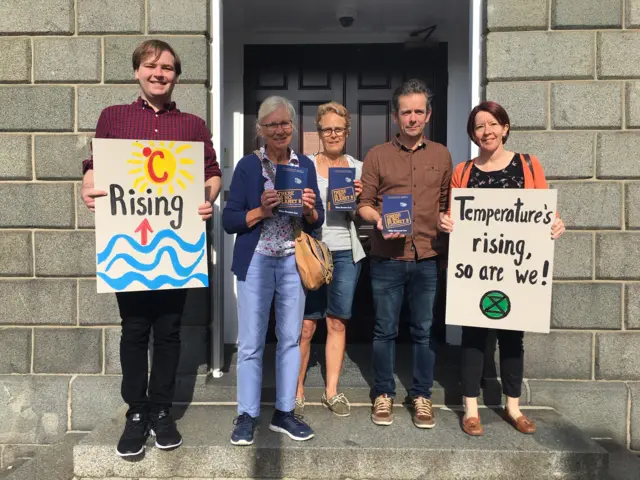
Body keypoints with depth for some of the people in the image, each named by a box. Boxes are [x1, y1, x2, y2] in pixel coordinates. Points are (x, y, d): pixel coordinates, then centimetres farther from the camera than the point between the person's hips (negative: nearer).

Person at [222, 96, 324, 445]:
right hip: (256, 263, -3)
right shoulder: (248, 165, -2)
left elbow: (318, 221, 9)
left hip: (294, 263, 3)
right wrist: (261, 210, -18)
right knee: (251, 342, 3)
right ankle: (247, 415, 18)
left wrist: (309, 208, -12)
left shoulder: (305, 165, 7)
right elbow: (229, 221, -4)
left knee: (291, 338, 10)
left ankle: (284, 413, 24)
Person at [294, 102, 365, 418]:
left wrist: (360, 197, -7)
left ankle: (332, 392, 21)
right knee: (305, 325, -2)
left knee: (338, 323, 8)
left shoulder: (358, 167, 9)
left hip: (346, 253, 3)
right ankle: (296, 392, 13)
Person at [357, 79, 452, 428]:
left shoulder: (441, 156, 10)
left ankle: (422, 395, 26)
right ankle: (384, 394, 25)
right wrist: (378, 219, -15)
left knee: (424, 331, 10)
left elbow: (448, 204, 14)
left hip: (428, 258, 1)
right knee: (385, 330, 8)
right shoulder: (377, 155, 4)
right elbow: (364, 205, 4)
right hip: (387, 259, -1)